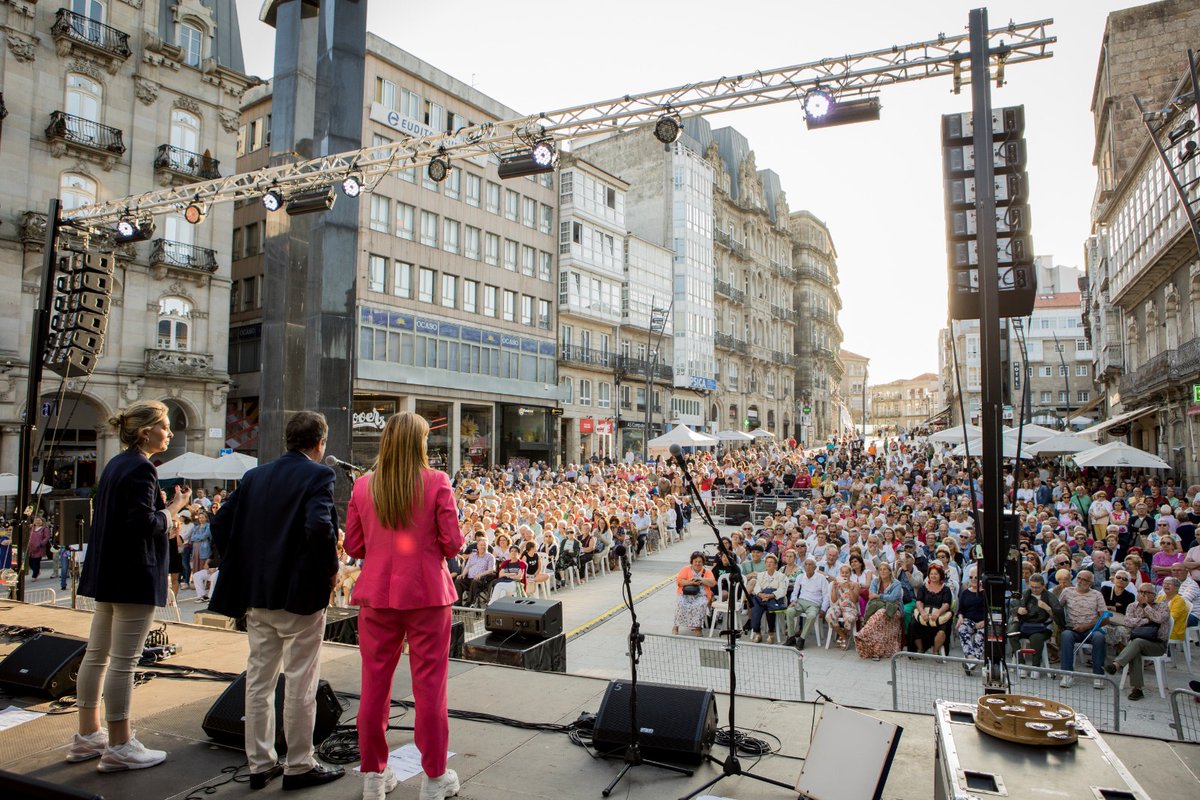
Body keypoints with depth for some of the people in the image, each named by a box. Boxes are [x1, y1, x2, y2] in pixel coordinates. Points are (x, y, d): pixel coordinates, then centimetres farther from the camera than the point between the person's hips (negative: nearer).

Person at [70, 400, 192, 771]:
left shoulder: (115, 465, 12)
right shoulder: (141, 469, -17)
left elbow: (111, 515, 17)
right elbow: (144, 523, -24)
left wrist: (163, 508, 12)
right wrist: (172, 509, -8)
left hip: (108, 574, 10)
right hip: (135, 575, -10)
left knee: (96, 654, 16)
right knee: (123, 662, -2)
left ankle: (87, 735, 28)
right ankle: (119, 747, 8)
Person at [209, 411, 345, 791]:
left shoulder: (254, 476, 8)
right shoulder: (317, 475, -12)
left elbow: (221, 522, 7)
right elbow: (319, 526, -27)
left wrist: (243, 570, 13)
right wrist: (330, 568, -12)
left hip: (256, 593, 6)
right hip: (300, 593, -6)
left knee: (258, 681, 15)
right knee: (300, 684, 6)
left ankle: (260, 763, 26)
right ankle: (299, 766, 16)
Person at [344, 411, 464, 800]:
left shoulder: (363, 485, 0)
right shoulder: (436, 482, -10)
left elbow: (354, 546, 4)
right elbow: (452, 543, -9)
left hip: (376, 593, 3)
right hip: (426, 593, -3)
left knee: (375, 682, 13)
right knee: (429, 684, 7)